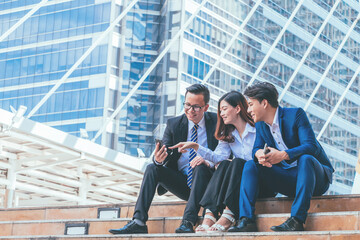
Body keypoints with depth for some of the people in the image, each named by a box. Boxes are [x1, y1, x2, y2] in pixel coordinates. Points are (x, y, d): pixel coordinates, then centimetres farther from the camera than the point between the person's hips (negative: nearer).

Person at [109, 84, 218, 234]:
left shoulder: (217, 122, -4)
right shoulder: (174, 124, 4)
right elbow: (166, 153, -2)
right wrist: (158, 159, -28)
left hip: (204, 184, -3)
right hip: (181, 181, 3)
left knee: (200, 168, -33)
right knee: (152, 169, -19)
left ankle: (188, 223, -42)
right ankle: (138, 222, -29)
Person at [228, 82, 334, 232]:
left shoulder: (295, 114, -12)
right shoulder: (260, 125, 8)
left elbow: (311, 146, -23)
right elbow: (256, 148, 4)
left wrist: (283, 155, -37)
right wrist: (259, 154, -22)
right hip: (288, 180, 6)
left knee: (305, 159, -37)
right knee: (250, 165, -11)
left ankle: (296, 220, -41)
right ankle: (246, 220, -25)